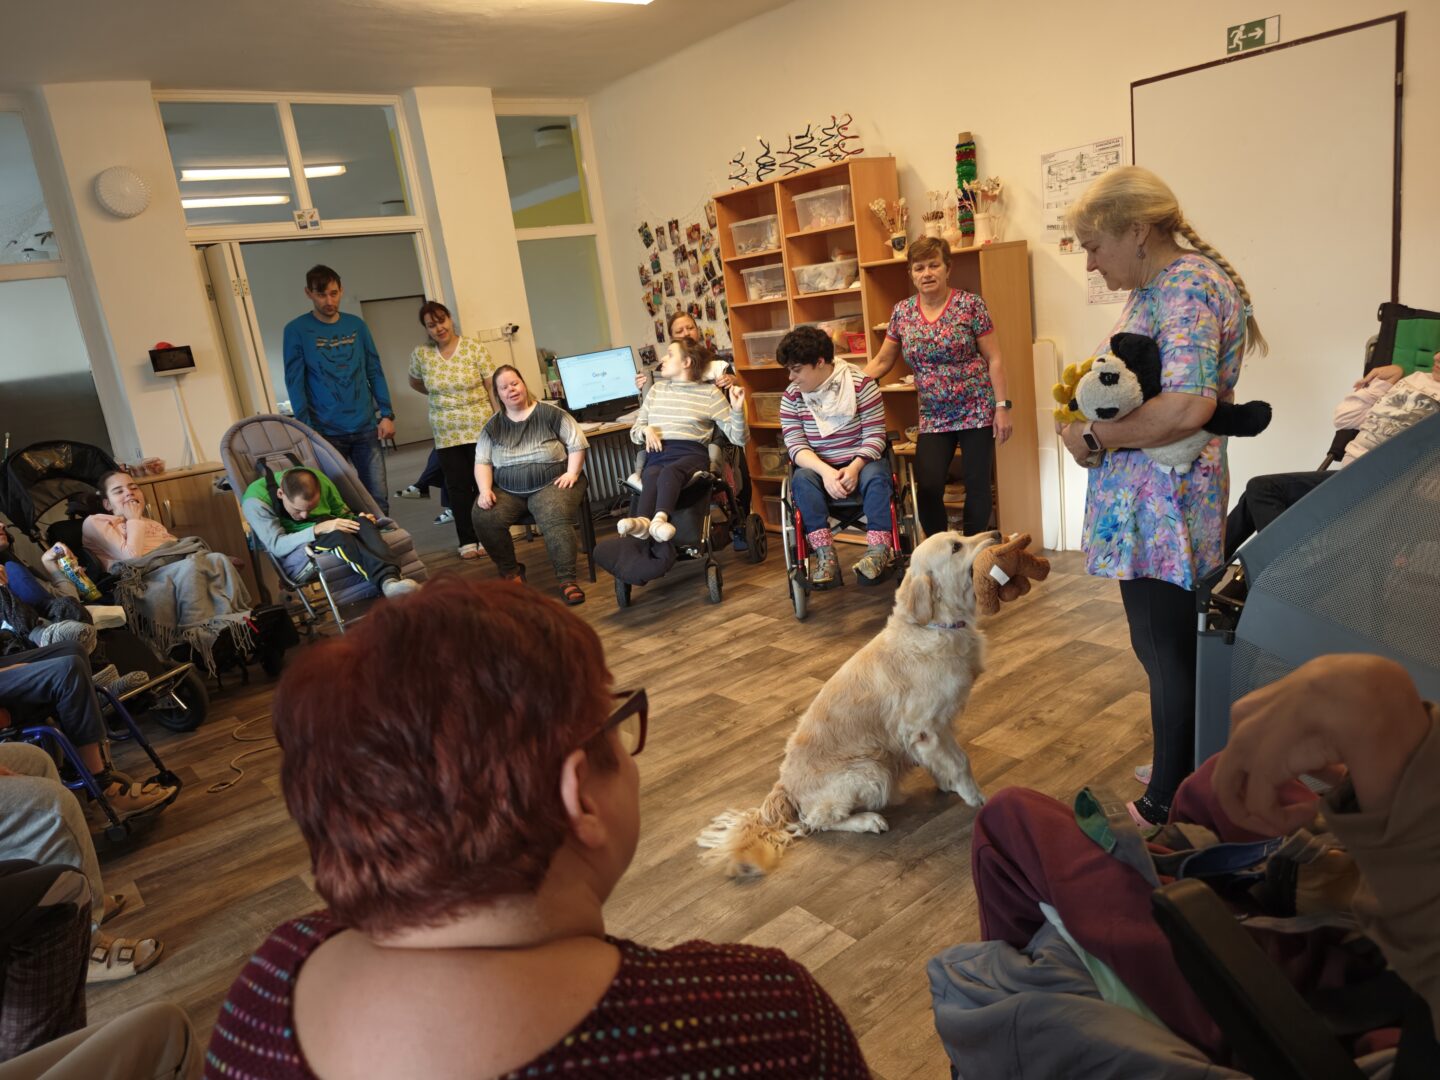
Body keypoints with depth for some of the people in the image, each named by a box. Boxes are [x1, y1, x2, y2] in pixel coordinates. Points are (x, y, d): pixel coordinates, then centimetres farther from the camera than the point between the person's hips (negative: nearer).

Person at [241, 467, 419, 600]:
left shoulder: (319, 480, -2)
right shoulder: (255, 501, -15)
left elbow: (342, 513, 11)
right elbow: (276, 546, -21)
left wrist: (360, 521, -12)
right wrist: (317, 529, -33)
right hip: (294, 555, -4)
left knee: (363, 522, -30)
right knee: (338, 534, -37)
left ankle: (390, 579, -54)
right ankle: (386, 581, -54)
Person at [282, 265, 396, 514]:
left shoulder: (356, 325, 8)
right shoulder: (296, 330, -2)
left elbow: (375, 372, 10)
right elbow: (294, 383, -5)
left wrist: (387, 414, 2)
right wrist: (306, 428, -11)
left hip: (366, 427, 3)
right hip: (327, 432, -3)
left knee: (379, 498, 3)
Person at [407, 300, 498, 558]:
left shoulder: (475, 349, -6)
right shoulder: (420, 355, 1)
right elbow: (415, 383, 22)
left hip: (480, 429, -2)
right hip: (446, 435, 2)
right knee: (458, 488, 6)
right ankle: (468, 541, 15)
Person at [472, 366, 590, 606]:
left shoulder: (550, 414, 0)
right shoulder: (492, 426, 9)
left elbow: (577, 444, 0)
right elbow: (482, 462, 6)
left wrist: (572, 473, -14)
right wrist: (485, 489, -11)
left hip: (552, 484, -3)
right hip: (507, 491, 4)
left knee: (555, 518, -35)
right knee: (483, 518, -23)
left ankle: (567, 579, -28)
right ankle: (510, 571, -3)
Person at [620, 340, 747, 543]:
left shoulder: (710, 393, 12)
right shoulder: (656, 389, 25)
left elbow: (738, 437, 6)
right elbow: (634, 433, 27)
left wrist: (738, 410, -13)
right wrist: (645, 430, 3)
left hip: (691, 454, -3)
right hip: (657, 455, 3)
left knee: (669, 472, -39)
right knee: (652, 477, -35)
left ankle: (659, 520, -64)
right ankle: (642, 521, -62)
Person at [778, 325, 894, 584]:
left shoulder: (860, 383, -8)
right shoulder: (792, 396, -1)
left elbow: (875, 435, -10)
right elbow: (795, 445, -8)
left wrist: (854, 468, -27)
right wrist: (826, 471, -26)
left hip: (862, 462, -1)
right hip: (819, 466, 2)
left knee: (875, 476, -33)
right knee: (801, 479, -30)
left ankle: (878, 549, -32)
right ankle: (824, 553, -34)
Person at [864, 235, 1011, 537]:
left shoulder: (970, 305, -7)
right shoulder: (902, 312, 4)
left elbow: (994, 359, -6)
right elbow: (882, 361, 11)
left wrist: (1002, 407, -11)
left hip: (977, 411, -3)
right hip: (933, 417, 3)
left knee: (977, 485, 3)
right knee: (927, 488, -5)